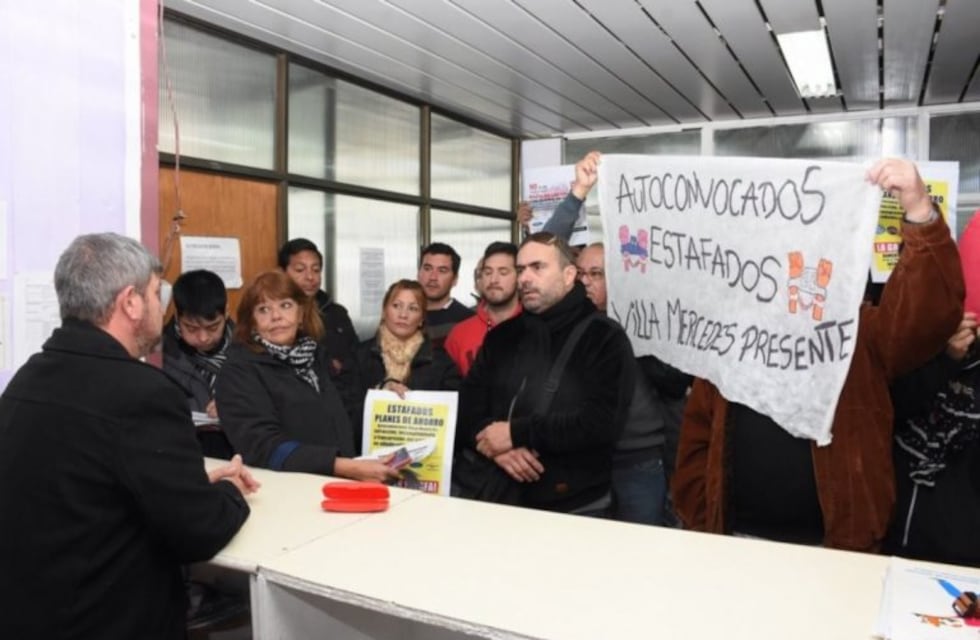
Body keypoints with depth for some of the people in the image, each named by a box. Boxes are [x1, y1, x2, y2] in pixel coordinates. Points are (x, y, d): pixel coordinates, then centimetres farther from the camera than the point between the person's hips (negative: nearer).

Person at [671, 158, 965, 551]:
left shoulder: (863, 333, -1)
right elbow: (698, 434, 8)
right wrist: (698, 517, 1)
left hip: (835, 545, -2)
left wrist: (919, 210, -32)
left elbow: (931, 311, -20)